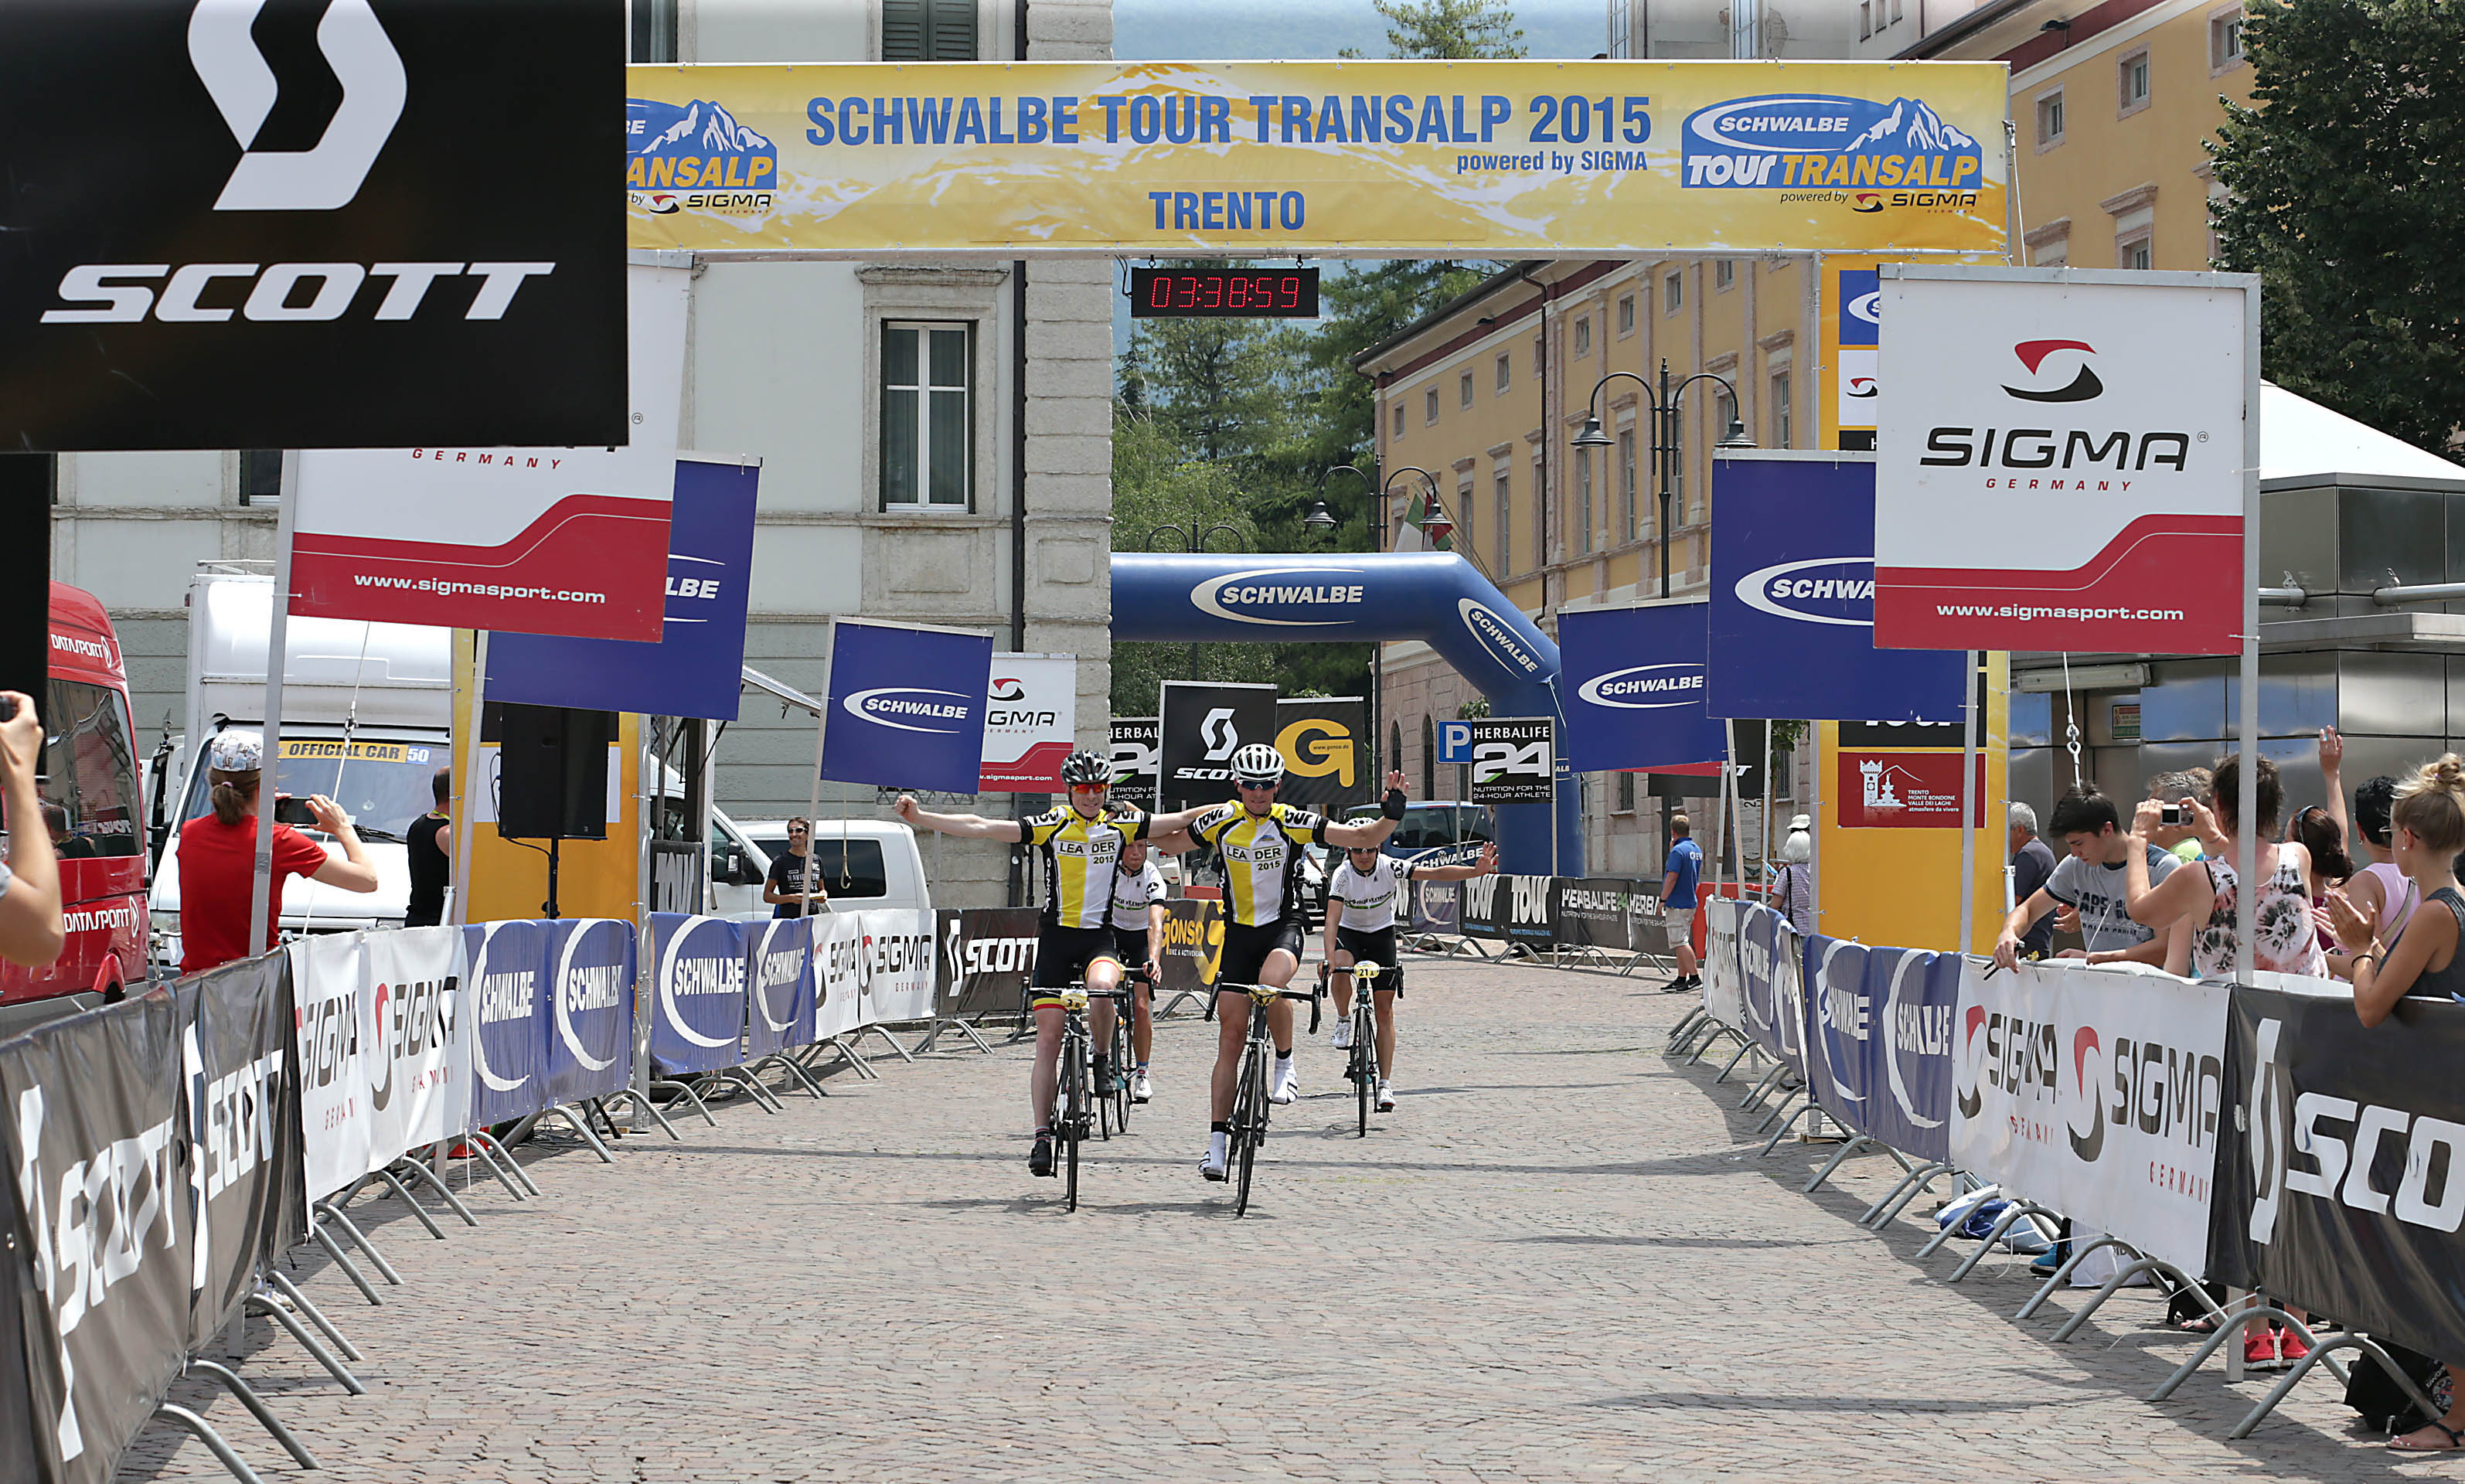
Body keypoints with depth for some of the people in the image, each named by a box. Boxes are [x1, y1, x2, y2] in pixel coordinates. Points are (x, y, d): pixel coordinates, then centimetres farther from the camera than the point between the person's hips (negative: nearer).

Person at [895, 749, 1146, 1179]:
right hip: (1056, 937, 0)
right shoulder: (1051, 825, -2)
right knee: (1048, 1038, -3)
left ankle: (1103, 1062, -7)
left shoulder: (1122, 825, 3)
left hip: (1099, 937, 0)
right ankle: (1042, 1136, 2)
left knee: (1102, 987, -35)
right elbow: (982, 828, -9)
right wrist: (919, 818, -17)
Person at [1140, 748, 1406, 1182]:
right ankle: (1217, 1142, 0)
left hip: (1284, 925, -3)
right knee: (1230, 1035, -2)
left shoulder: (1292, 822, -12)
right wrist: (1139, 825, -5)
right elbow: (1165, 841, 14)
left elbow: (1367, 838, -14)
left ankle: (1286, 1066, -10)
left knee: (1272, 983, -37)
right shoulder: (1221, 822, -4)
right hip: (1239, 931, 3)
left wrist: (1391, 814, -31)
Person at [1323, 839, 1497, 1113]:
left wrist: (1477, 870, -40)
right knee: (1341, 969, -36)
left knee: (1384, 1011, -2)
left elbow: (1436, 873, -26)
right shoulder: (1342, 875, -24)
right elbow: (1332, 918, -32)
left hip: (1382, 935, 1)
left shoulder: (1390, 867, -21)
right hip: (1349, 933, -1)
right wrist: (1330, 958, -46)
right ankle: (1344, 1021, -8)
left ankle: (1385, 1084, 2)